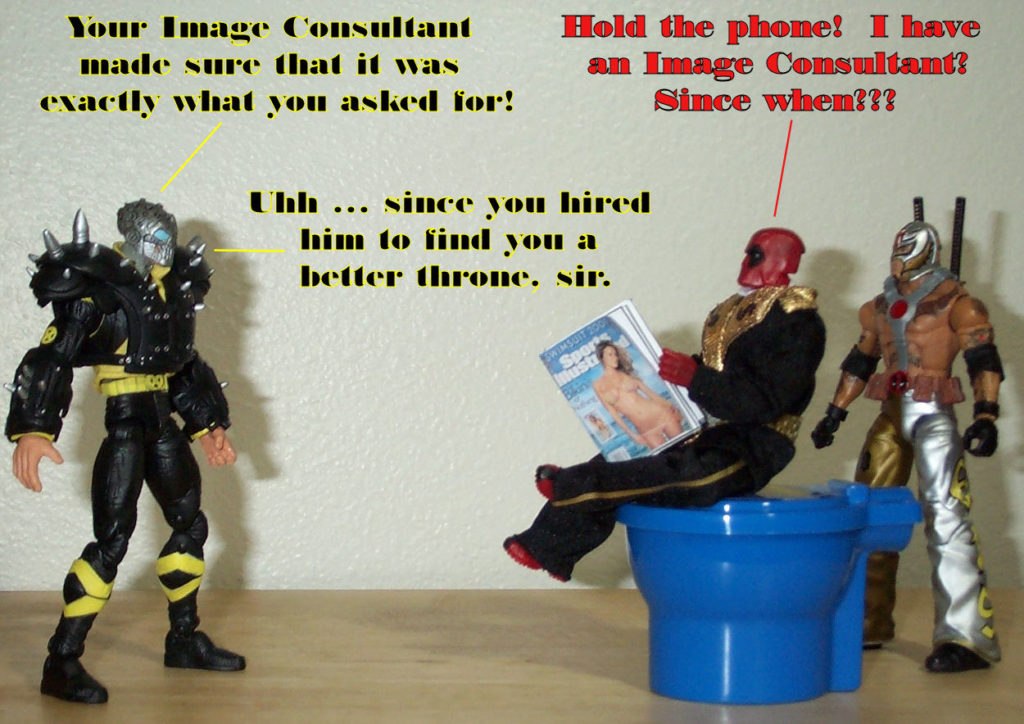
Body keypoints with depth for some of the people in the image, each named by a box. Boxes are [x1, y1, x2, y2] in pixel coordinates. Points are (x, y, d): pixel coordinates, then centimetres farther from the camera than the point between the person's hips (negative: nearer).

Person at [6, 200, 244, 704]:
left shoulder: (174, 292, 11)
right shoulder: (99, 293, -13)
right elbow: (51, 359, -21)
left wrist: (207, 427, 20)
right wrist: (33, 430, -32)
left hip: (163, 428, 8)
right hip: (125, 426, -8)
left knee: (190, 524, 15)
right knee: (112, 539, -13)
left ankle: (184, 640, 31)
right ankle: (61, 662, -8)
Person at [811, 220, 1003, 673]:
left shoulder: (956, 304, -3)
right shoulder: (880, 308, 17)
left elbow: (984, 361, -12)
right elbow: (859, 363, 26)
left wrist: (985, 416, -24)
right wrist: (835, 413, 23)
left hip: (933, 417, -7)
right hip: (891, 416, 8)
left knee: (945, 516, -16)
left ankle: (967, 638, -20)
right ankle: (870, 625, 21)